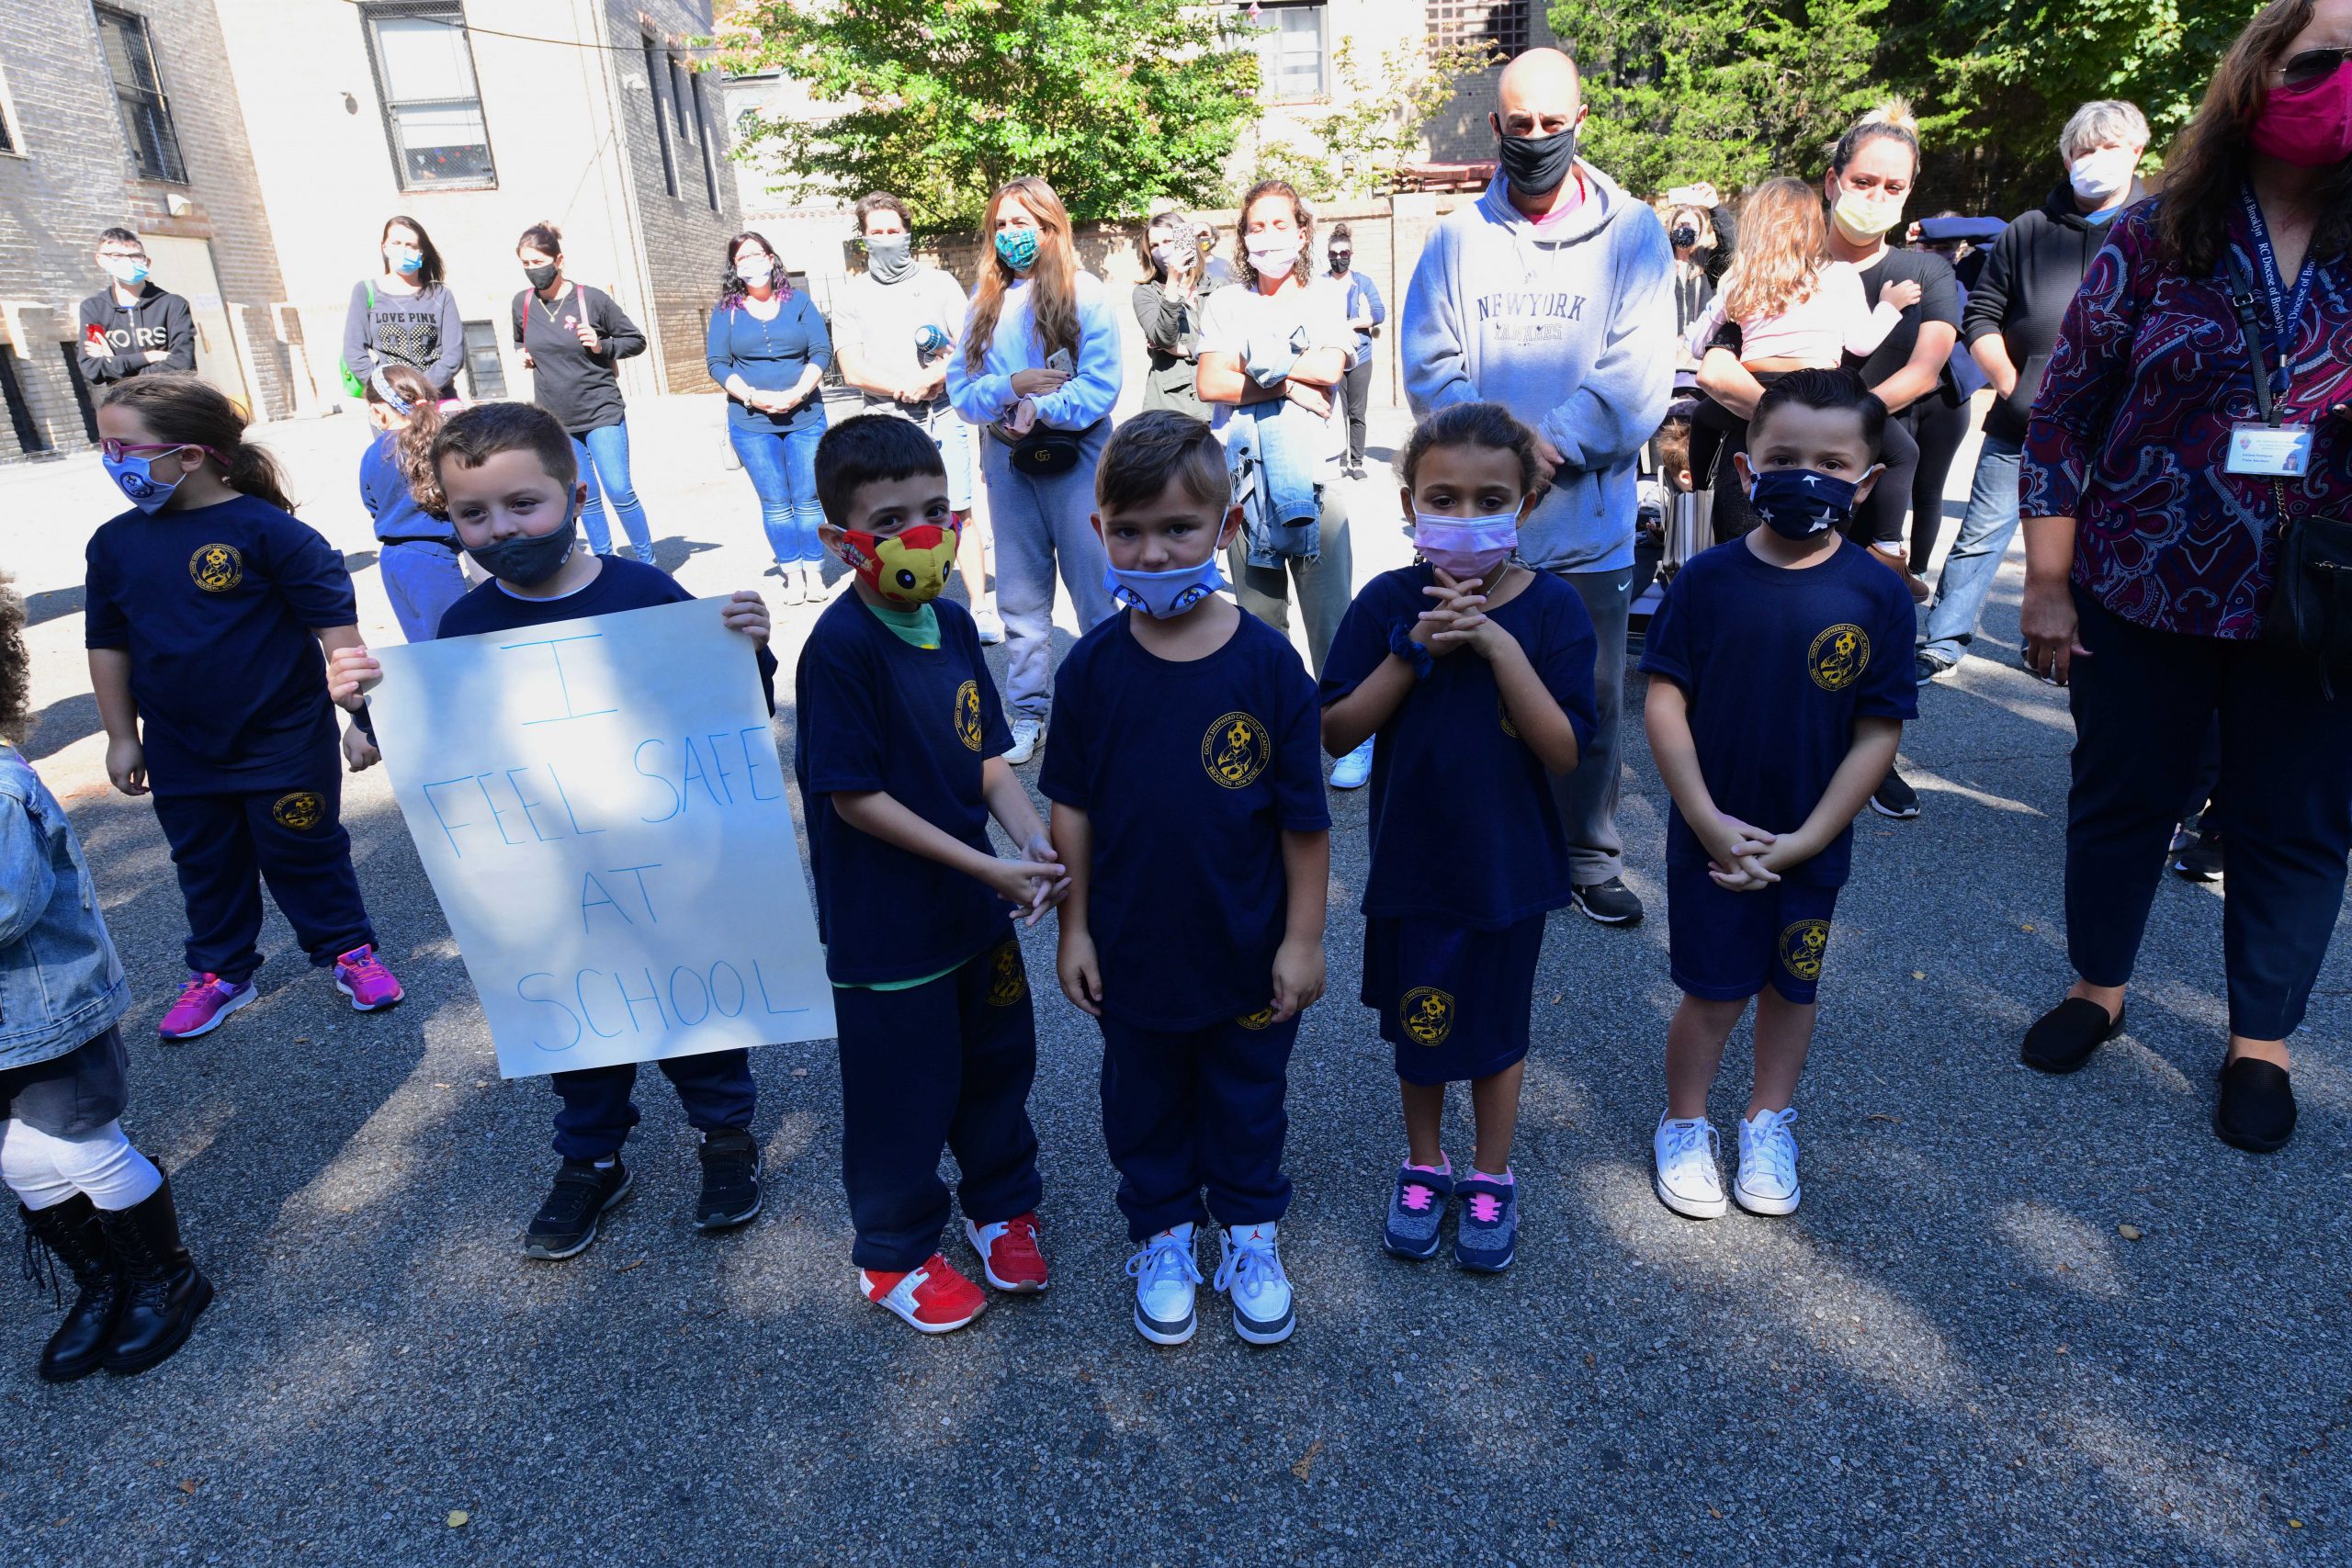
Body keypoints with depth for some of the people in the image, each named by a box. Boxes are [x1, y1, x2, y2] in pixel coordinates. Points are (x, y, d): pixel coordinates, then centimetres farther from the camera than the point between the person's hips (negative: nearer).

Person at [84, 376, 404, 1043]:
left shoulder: (267, 529, -15)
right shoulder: (115, 542, 1)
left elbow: (335, 622, -13)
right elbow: (107, 643, 10)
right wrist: (121, 735, 10)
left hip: (284, 742, -5)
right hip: (180, 753, 5)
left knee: (304, 855, 8)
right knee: (205, 865, 17)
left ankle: (349, 950, 27)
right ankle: (221, 973, 33)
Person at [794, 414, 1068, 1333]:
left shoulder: (952, 624, 1)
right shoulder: (840, 648, -22)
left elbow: (986, 757, 6)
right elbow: (856, 799, -22)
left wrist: (1036, 846, -11)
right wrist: (989, 868, -22)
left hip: (978, 909, 7)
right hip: (886, 929, -7)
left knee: (998, 1060, 22)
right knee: (906, 1093, 10)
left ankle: (1002, 1207, 47)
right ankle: (892, 1257, 36)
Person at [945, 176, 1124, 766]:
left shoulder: (1084, 292, -2)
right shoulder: (985, 300, 10)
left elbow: (1101, 385, -10)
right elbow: (961, 387, 4)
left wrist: (1039, 408, -18)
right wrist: (1011, 387, -13)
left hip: (1076, 457, -4)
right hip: (1007, 458, 4)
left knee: (1096, 592, -1)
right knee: (1021, 597, 9)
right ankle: (1027, 713, 20)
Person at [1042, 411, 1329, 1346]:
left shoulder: (1267, 662, -15)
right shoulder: (1094, 665, -10)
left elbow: (1304, 817, -8)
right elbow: (1071, 807, -2)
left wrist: (1303, 938, -6)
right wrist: (1074, 927, -1)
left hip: (1249, 952, -1)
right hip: (1131, 951, 1)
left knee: (1247, 1099, 20)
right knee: (1143, 1104, 19)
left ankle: (1251, 1235, 43)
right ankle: (1163, 1240, 43)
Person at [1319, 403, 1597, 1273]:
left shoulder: (1552, 607, -10)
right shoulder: (1388, 602, -9)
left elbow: (1564, 751, -16)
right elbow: (1336, 732, -11)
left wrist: (1500, 645, -27)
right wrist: (1415, 649, -22)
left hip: (1509, 864, 0)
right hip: (1411, 859, 1)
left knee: (1497, 1023, 16)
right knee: (1416, 1020, 16)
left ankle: (1491, 1178, 39)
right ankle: (1424, 1166, 40)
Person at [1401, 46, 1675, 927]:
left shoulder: (1632, 234, 4)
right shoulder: (1459, 237, 7)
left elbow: (1640, 378, -6)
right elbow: (1427, 368, -1)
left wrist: (1554, 445, -17)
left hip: (1588, 524, 0)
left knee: (1592, 704, 7)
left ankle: (1591, 860, 25)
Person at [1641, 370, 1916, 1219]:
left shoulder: (1877, 595, -8)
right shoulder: (1707, 578, -10)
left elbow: (1878, 733, -6)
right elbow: (1665, 702, -9)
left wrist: (1806, 839, -11)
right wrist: (1709, 820, -15)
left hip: (1810, 845, 2)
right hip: (1713, 837, -1)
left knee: (1792, 985, 17)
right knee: (1714, 990, 8)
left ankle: (1768, 1124, 39)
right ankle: (1683, 1125, 30)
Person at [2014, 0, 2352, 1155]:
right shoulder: (2156, 235, -3)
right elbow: (2065, 409, -3)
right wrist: (2046, 584, -6)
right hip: (2141, 591, -1)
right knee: (2121, 796, 12)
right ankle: (2097, 987, 34)